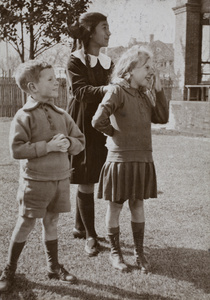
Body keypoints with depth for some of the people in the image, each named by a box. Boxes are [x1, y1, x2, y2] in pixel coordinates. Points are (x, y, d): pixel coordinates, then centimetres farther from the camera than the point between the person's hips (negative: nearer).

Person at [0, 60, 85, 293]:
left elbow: (80, 141, 12)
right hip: (35, 181, -5)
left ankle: (53, 266, 30)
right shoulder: (24, 116, -10)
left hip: (61, 179, 5)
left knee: (51, 222, 16)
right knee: (25, 224, 3)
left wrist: (68, 143, -10)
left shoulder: (61, 115, 9)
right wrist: (48, 146, -22)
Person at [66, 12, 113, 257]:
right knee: (85, 182, -4)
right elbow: (81, 91, -20)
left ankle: (80, 227, 27)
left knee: (87, 181, 11)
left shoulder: (107, 61, 13)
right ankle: (90, 236, 8)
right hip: (83, 126, -6)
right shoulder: (75, 61, -6)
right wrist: (105, 89, -36)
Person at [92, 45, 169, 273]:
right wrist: (115, 133, -6)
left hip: (143, 160, 6)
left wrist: (158, 90, 0)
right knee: (115, 206, 9)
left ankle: (139, 252, 27)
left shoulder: (144, 94, 10)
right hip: (120, 159, -6)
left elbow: (162, 118, 6)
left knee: (138, 205, 14)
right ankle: (115, 252, 25)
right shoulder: (117, 91, -13)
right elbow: (98, 121, -24)